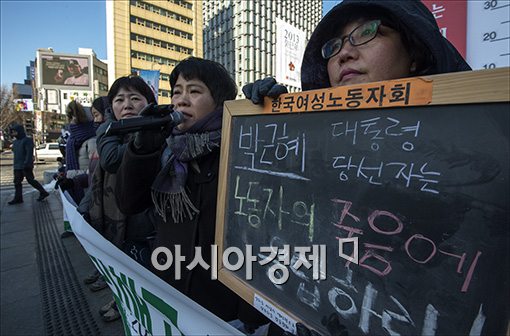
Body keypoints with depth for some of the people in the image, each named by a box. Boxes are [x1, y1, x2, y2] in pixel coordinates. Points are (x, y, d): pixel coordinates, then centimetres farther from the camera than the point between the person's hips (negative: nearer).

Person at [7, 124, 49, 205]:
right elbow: (16, 154, 23)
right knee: (17, 182, 7)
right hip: (17, 166, 9)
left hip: (26, 166, -9)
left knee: (31, 180, -5)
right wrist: (15, 164, 21)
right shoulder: (15, 142, 17)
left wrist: (26, 163, -25)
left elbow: (29, 153, -18)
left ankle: (43, 192, 5)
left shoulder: (27, 140, -9)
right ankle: (18, 198, 11)